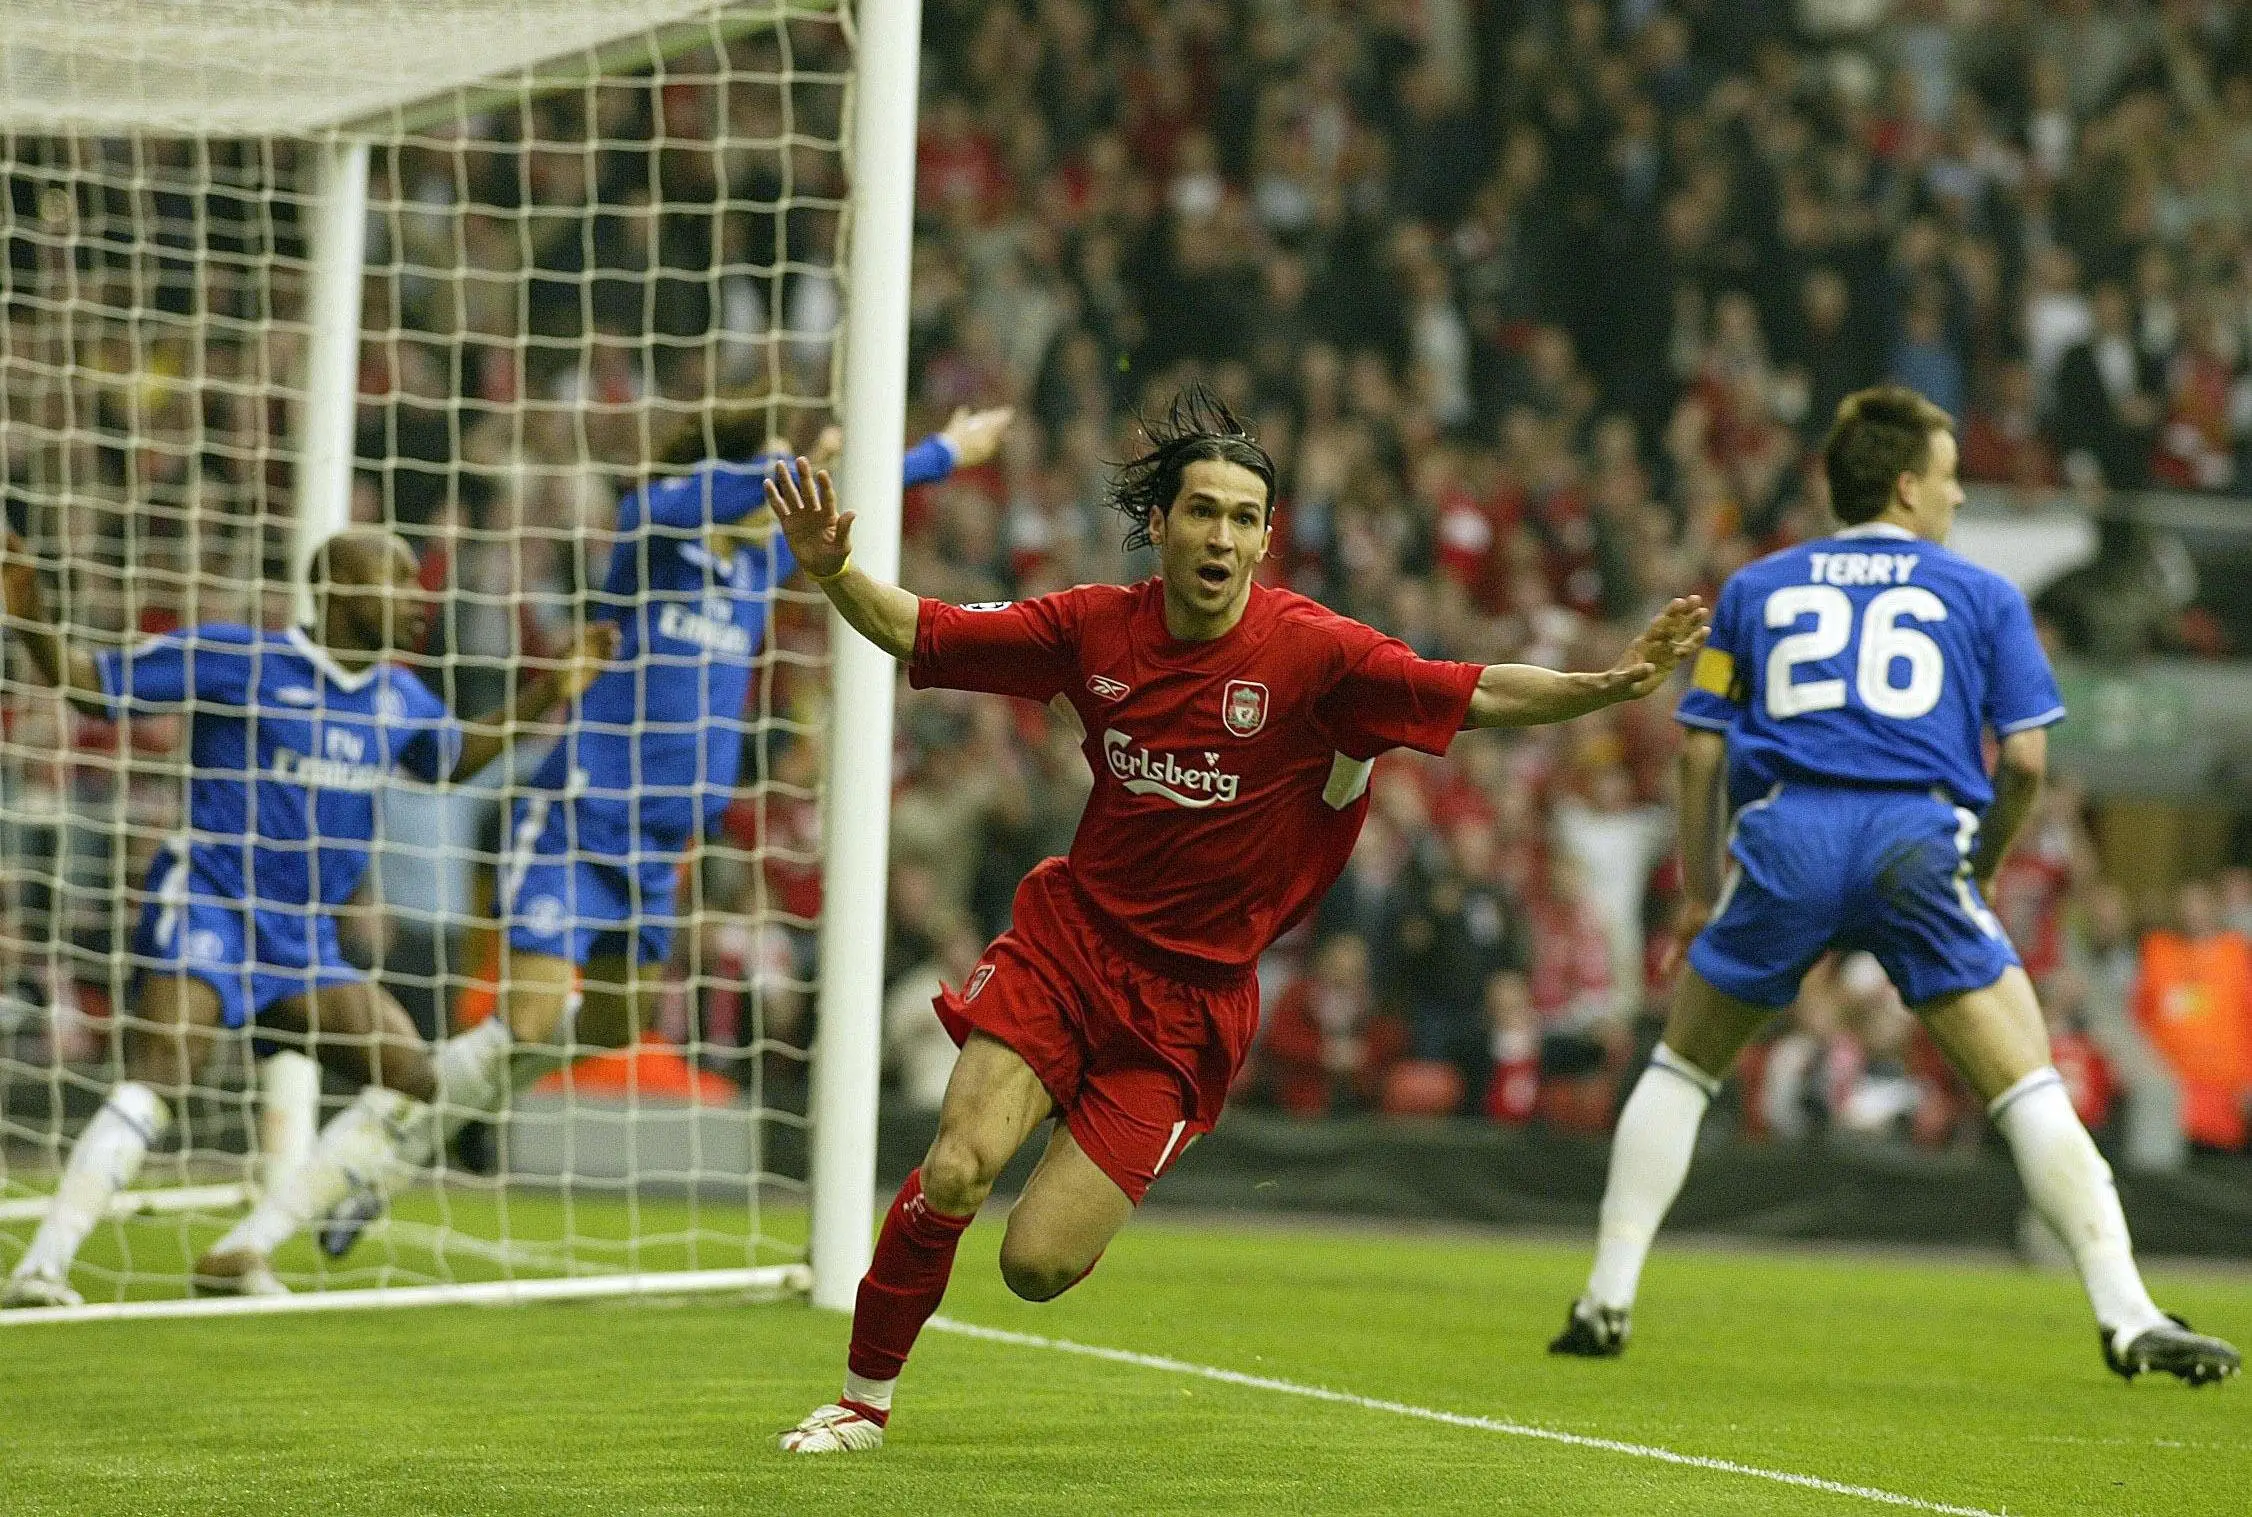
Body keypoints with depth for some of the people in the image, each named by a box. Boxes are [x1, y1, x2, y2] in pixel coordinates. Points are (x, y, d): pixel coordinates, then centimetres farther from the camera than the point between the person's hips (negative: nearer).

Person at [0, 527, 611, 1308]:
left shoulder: (400, 698, 12)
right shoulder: (236, 658, -8)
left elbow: (451, 760, 34)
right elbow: (89, 684, -4)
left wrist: (547, 695, 25)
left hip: (304, 941, 8)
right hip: (207, 909, -8)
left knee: (412, 1081, 3)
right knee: (155, 1078, -27)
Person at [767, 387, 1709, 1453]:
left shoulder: (1311, 652, -13)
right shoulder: (1093, 627, -4)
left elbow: (1477, 695, -19)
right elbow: (915, 633, 5)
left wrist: (1609, 685, -35)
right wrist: (831, 571, -14)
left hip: (1191, 997, -2)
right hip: (1071, 935, 2)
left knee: (1037, 1266, -9)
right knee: (956, 1172, -19)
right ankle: (863, 1400, 5)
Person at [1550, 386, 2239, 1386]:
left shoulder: (1756, 588, 21)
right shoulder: (1982, 595, 16)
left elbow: (1700, 748, 16)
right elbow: (2026, 757, 9)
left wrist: (1698, 891, 25)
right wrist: (1982, 869, 24)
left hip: (1784, 837, 2)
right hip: (1918, 840, -2)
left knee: (1681, 1068, 20)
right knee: (2028, 1088, 0)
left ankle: (1606, 1303, 15)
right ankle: (2127, 1318, -11)